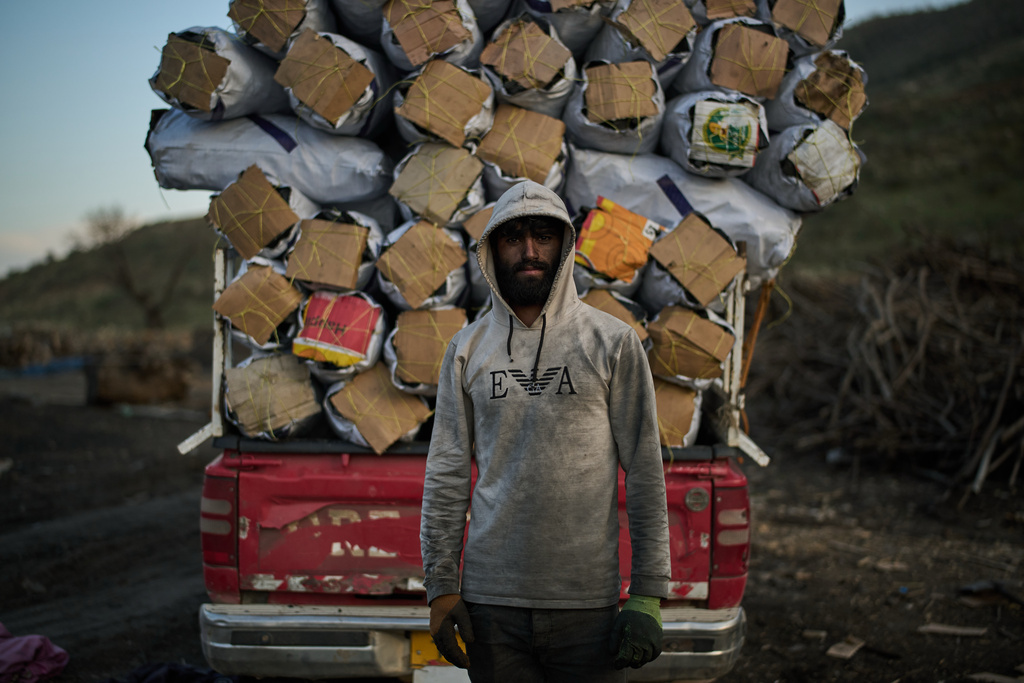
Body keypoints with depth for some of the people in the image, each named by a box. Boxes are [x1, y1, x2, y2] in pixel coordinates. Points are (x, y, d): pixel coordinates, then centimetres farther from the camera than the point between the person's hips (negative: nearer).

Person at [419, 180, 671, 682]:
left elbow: (645, 473, 0)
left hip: (589, 603, -2)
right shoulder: (467, 349, 8)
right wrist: (441, 587, 3)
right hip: (491, 604, 2)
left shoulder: (613, 342, 1)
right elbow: (446, 475, 8)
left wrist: (648, 594, -5)